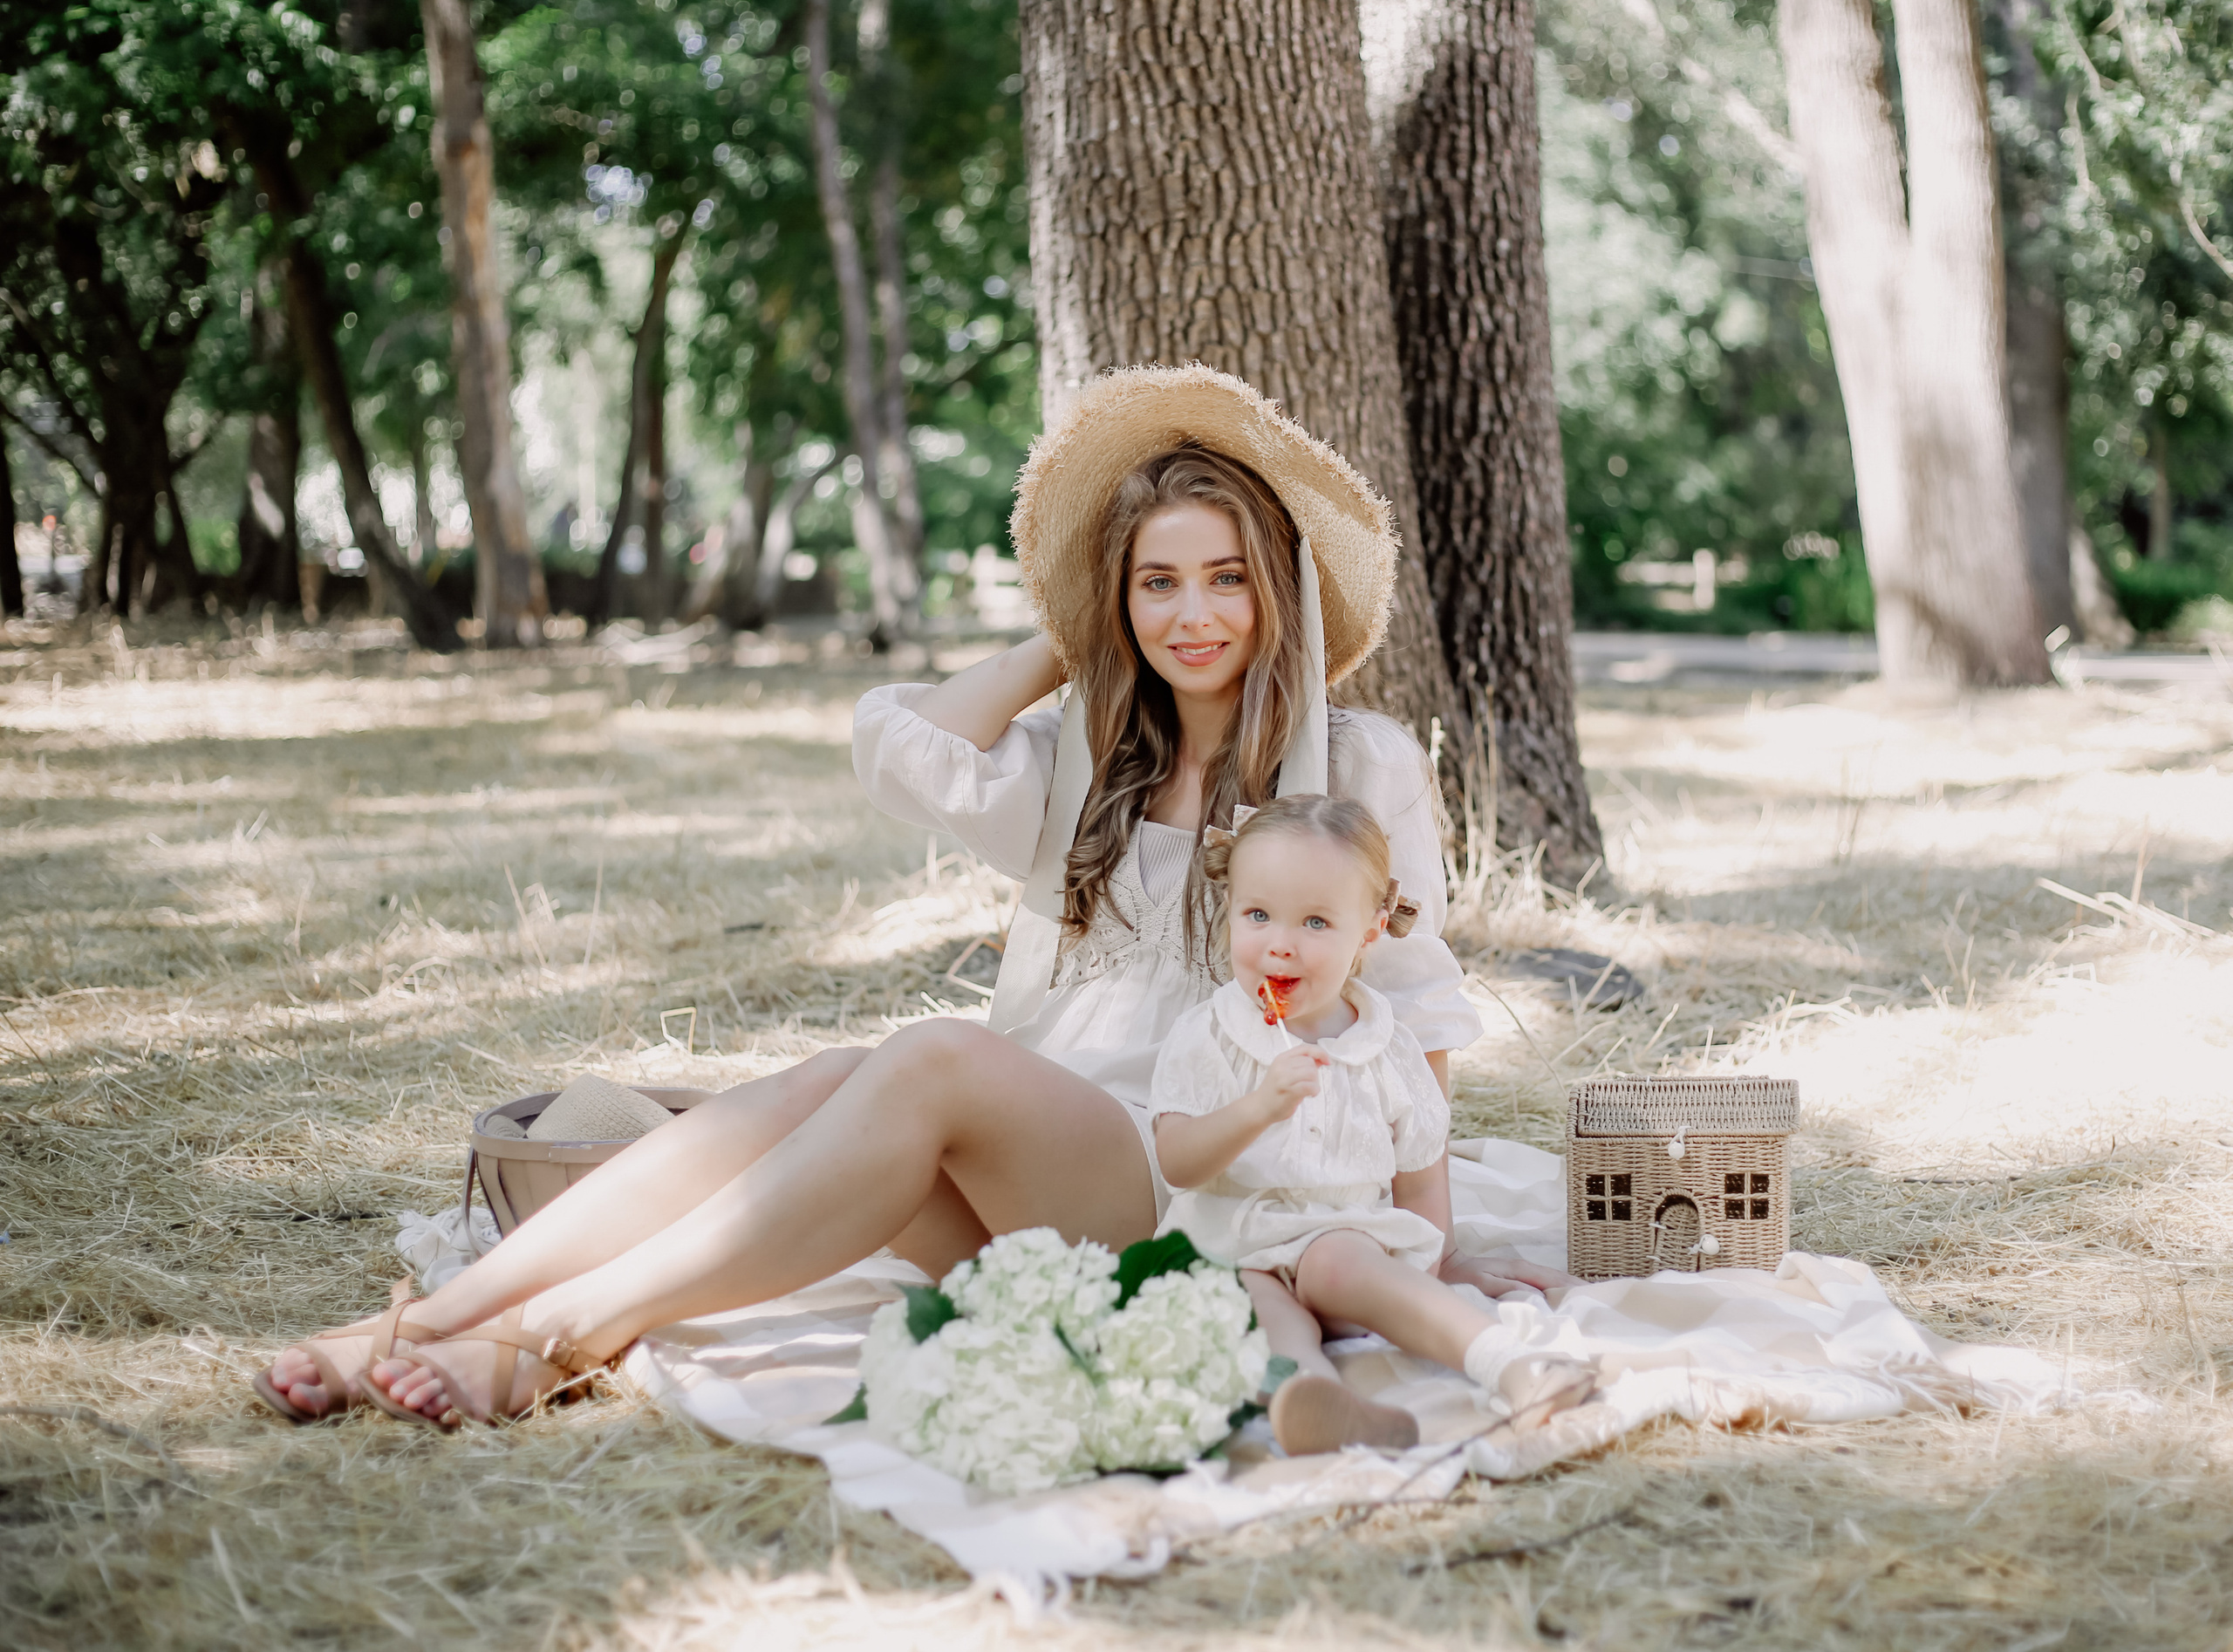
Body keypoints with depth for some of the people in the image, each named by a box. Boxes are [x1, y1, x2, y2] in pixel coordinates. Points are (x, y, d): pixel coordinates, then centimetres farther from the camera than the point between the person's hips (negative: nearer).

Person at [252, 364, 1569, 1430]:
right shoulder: (1080, 766, 19)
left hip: (1193, 1188, -4)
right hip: (1023, 1186, 5)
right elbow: (905, 754, 2)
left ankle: (559, 1338, -38)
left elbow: (1410, 1006, 4)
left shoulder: (1362, 766, 7)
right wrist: (1067, 648, 13)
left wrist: (1428, 1244, -3)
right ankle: (433, 1321, -38)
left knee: (939, 1063, -32)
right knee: (821, 1089, -27)